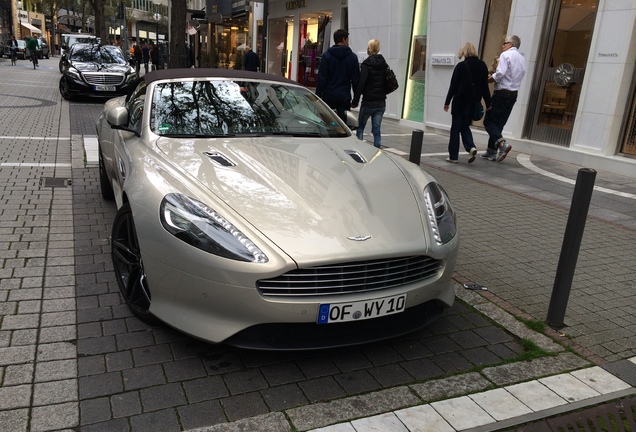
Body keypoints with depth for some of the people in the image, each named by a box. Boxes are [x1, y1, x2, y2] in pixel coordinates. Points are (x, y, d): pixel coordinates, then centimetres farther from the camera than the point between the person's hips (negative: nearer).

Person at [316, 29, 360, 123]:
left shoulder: (327, 55, -2)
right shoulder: (352, 57, 2)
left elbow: (321, 78, -5)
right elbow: (356, 80, 3)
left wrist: (318, 96, -1)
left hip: (328, 96, -1)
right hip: (344, 97, 1)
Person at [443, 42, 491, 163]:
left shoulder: (461, 66, -9)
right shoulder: (482, 66, 3)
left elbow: (453, 85, -8)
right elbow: (485, 86, 5)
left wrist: (447, 102, -2)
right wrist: (488, 103, 9)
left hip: (460, 101, -4)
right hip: (474, 102, 4)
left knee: (455, 128, 5)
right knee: (465, 127, 16)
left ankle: (453, 156, 6)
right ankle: (471, 147, -8)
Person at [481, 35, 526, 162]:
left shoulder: (505, 55, -8)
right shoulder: (522, 59, 18)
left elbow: (499, 74, -21)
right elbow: (513, 77, 16)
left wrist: (486, 80, -7)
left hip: (502, 93, -8)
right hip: (513, 94, 8)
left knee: (489, 121, -3)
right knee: (499, 123, 12)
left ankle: (502, 144, -21)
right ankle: (492, 151, 15)